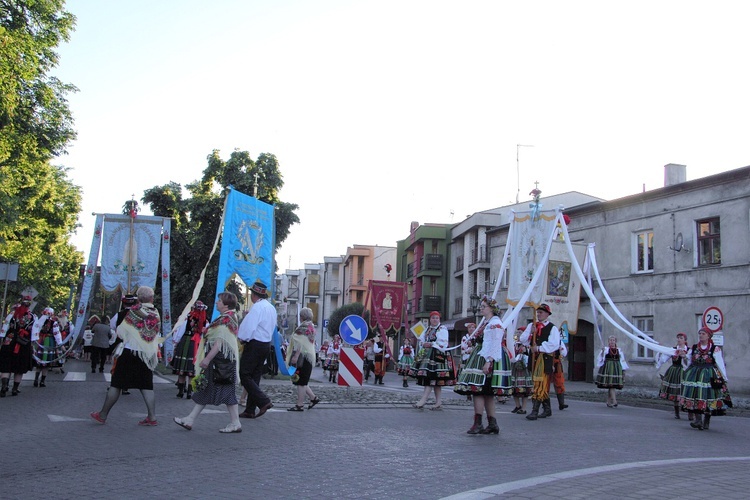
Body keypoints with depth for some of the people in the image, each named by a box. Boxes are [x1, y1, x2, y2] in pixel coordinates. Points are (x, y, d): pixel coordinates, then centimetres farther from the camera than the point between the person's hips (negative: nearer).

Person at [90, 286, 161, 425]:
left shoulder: (134, 310, -10)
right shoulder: (156, 315, 3)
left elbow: (121, 332, -5)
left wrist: (119, 332, 15)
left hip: (130, 352, -4)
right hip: (147, 355, 4)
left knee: (116, 384, 5)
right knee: (147, 386, 7)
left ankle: (103, 415, 13)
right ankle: (152, 417, 4)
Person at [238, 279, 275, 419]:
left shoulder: (257, 307, -15)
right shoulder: (271, 308, 14)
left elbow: (249, 327, -21)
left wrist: (241, 338, -4)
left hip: (254, 345, -9)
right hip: (266, 344, 9)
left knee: (244, 375, -4)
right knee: (255, 376, 11)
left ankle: (263, 401, -12)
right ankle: (250, 410, 13)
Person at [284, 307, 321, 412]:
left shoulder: (304, 326, -12)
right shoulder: (311, 327, 18)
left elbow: (301, 344, -21)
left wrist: (295, 356, -24)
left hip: (302, 356, -10)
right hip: (309, 356, 10)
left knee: (300, 381, -7)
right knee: (303, 381, 15)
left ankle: (300, 405, -5)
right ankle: (313, 398, 14)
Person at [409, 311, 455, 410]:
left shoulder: (442, 329, -2)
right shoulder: (427, 329, 20)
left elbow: (443, 344, -12)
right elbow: (421, 340, 15)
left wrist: (431, 344, -15)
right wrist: (423, 344, -6)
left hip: (437, 356, -7)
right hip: (426, 355, 7)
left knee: (430, 377, -14)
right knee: (435, 381, 6)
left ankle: (423, 401, -19)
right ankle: (438, 403, 6)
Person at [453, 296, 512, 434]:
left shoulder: (495, 324, -12)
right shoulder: (485, 322, 20)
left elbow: (495, 345, -20)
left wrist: (488, 362, -26)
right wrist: (472, 342, 9)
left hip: (487, 360, -10)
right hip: (480, 358, 10)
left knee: (477, 390, -13)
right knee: (487, 393, 10)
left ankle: (478, 424, -11)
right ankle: (492, 424, 13)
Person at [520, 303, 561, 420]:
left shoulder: (552, 328, -2)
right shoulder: (531, 326, 15)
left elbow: (554, 344, -13)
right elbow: (523, 340, 8)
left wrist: (539, 348, -16)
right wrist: (530, 332, -8)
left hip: (545, 358, -6)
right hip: (534, 358, 6)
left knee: (540, 385, -11)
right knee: (543, 385, 13)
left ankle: (535, 411, -14)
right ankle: (547, 409, 23)